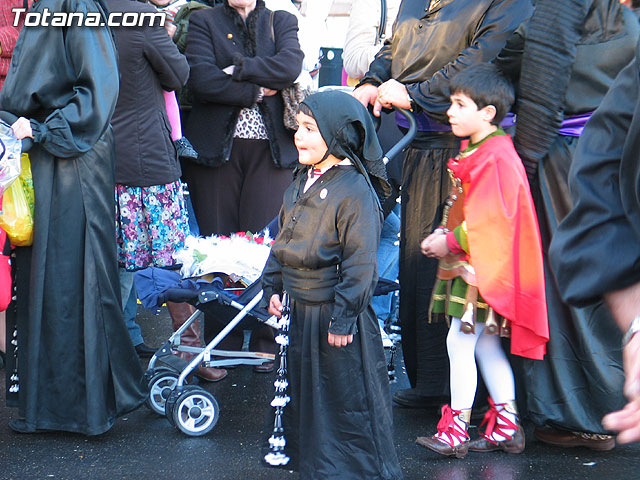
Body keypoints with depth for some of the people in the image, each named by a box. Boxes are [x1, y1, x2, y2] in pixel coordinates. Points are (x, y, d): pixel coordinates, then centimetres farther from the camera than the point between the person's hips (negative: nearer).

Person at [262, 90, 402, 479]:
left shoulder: (356, 192, -19)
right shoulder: (303, 182, 8)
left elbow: (360, 263, -20)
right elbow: (283, 241, 18)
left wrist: (343, 316, -20)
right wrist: (274, 286, 13)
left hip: (337, 314, -9)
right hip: (301, 311, 9)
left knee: (347, 397, 3)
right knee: (304, 391, 19)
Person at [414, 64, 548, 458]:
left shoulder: (496, 158, -18)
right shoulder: (475, 152, 14)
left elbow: (491, 220, -23)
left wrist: (450, 241, -16)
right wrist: (443, 237, 7)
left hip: (482, 267, -10)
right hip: (466, 263, 10)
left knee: (460, 344, -6)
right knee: (486, 345, 13)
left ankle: (456, 431, 2)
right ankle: (506, 429, 19)